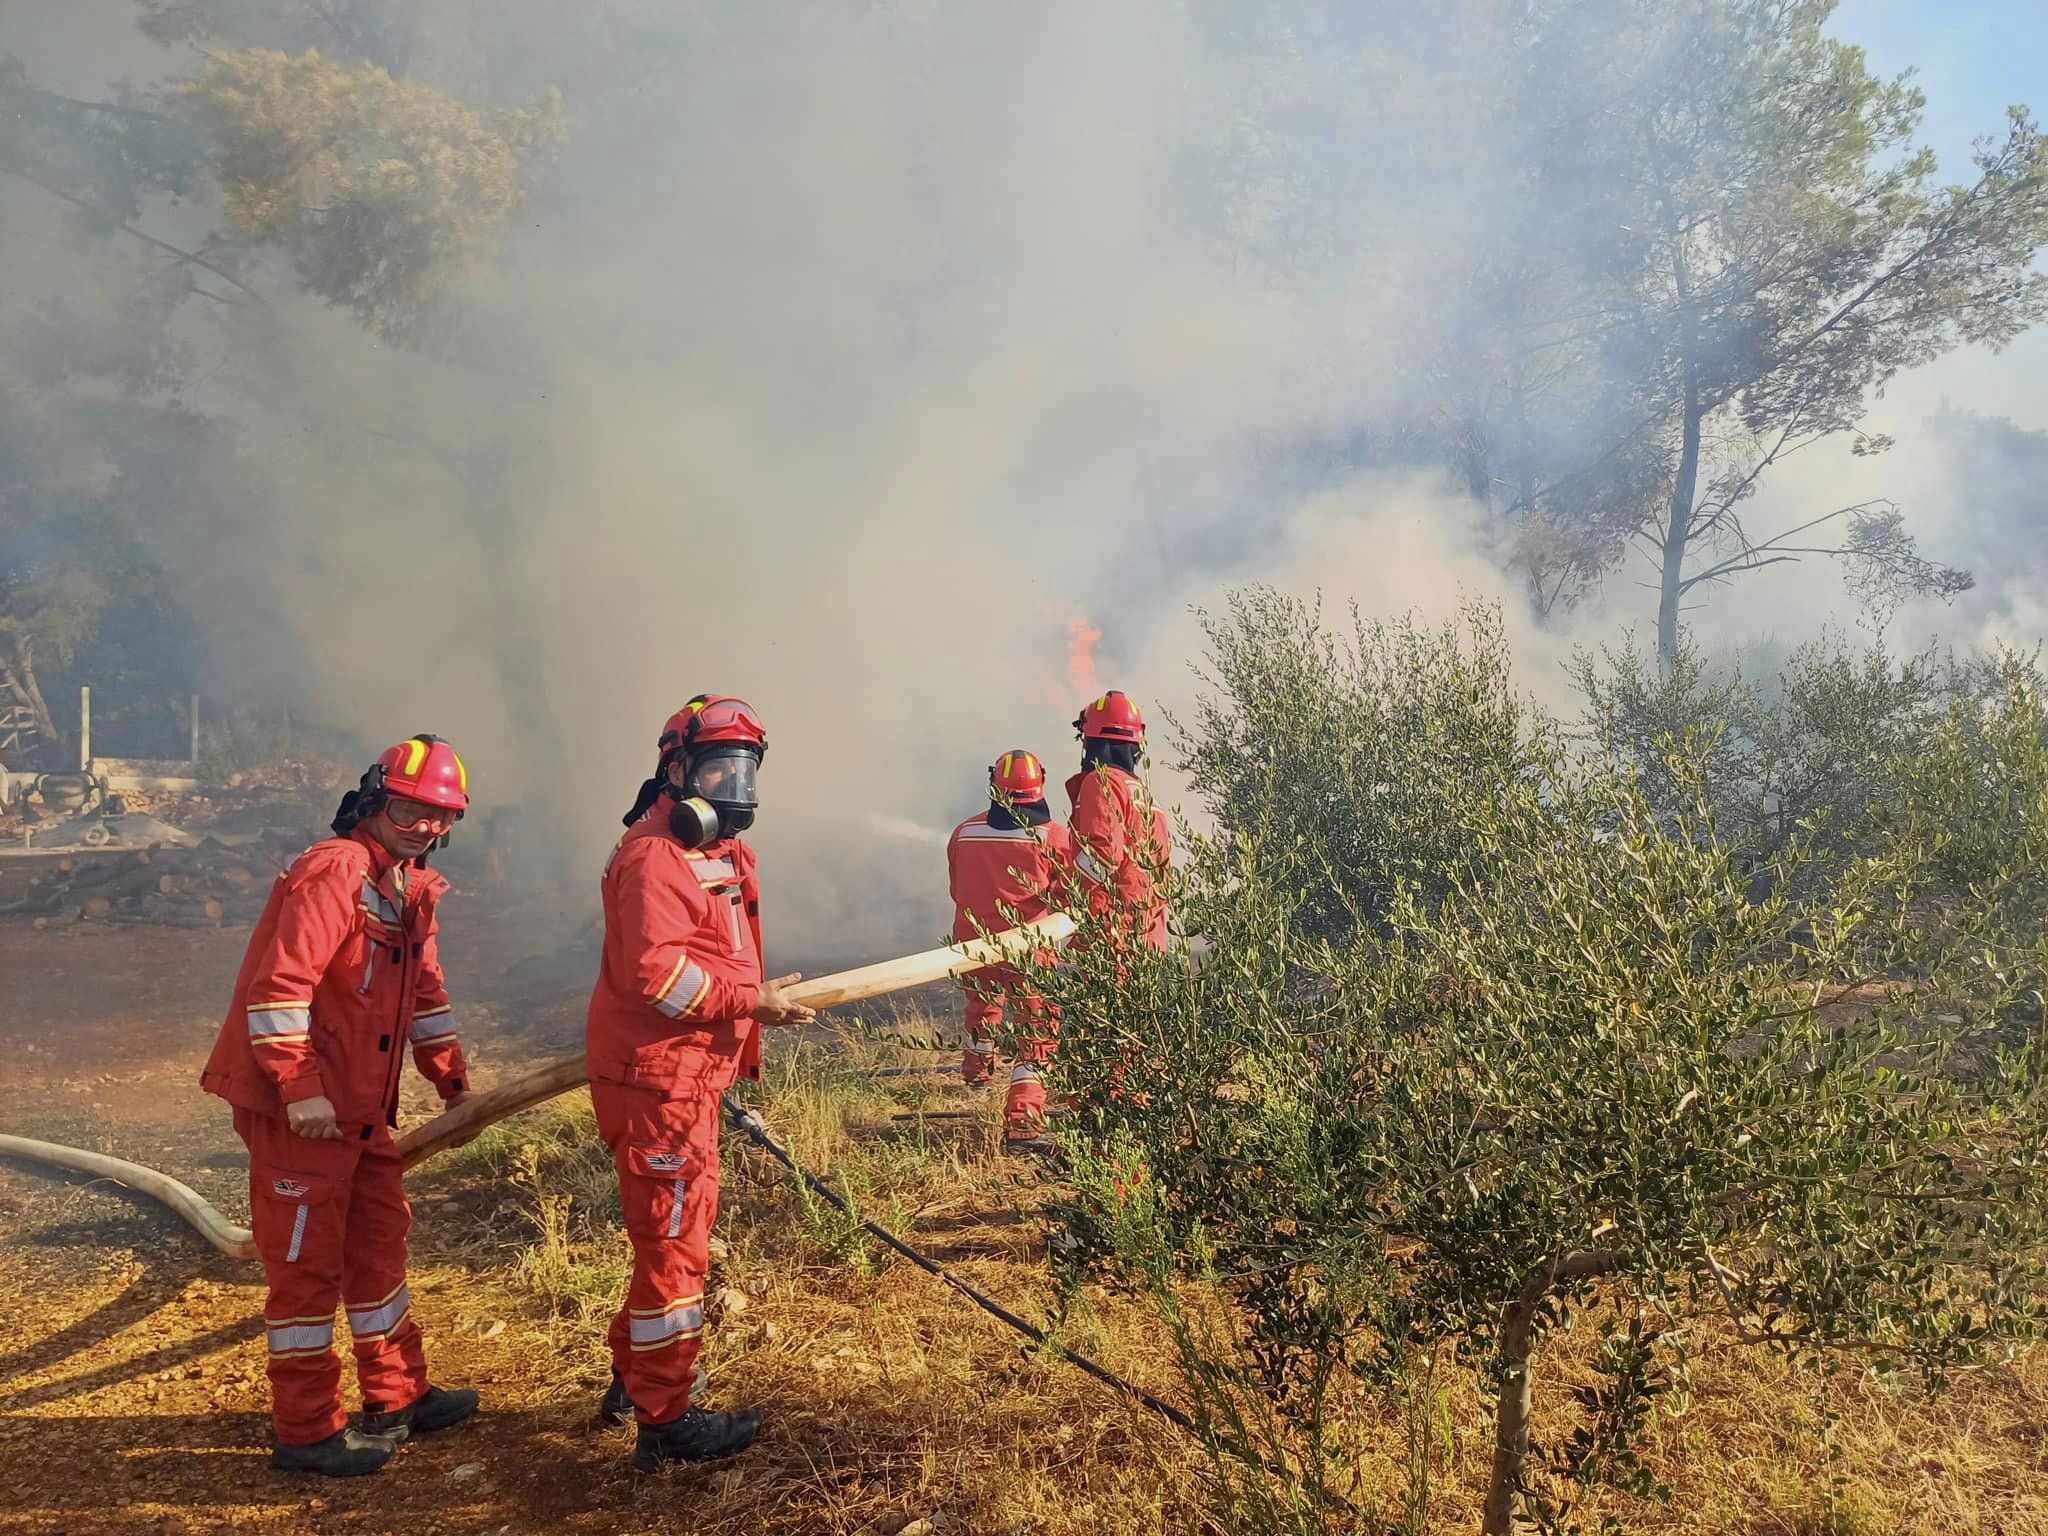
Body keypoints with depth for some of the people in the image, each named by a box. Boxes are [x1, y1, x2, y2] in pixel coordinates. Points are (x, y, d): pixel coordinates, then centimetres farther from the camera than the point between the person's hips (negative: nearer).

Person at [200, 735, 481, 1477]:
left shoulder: (412, 888, 12)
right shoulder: (335, 872, -18)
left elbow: (424, 991, 19)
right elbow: (279, 986, -24)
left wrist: (453, 1084, 18)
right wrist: (300, 1089, -25)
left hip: (363, 1107, 10)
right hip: (298, 1107, -9)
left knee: (379, 1242, 17)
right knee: (306, 1262, 1)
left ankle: (397, 1396, 31)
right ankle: (307, 1431, 14)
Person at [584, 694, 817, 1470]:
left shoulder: (720, 852, 15)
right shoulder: (654, 857, -18)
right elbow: (654, 971, -28)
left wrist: (730, 1060, 22)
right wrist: (752, 1000, -23)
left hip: (692, 1077, 11)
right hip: (657, 1082, -11)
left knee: (677, 1234, 22)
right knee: (675, 1246, -1)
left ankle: (634, 1377, 37)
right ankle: (666, 1421, 11)